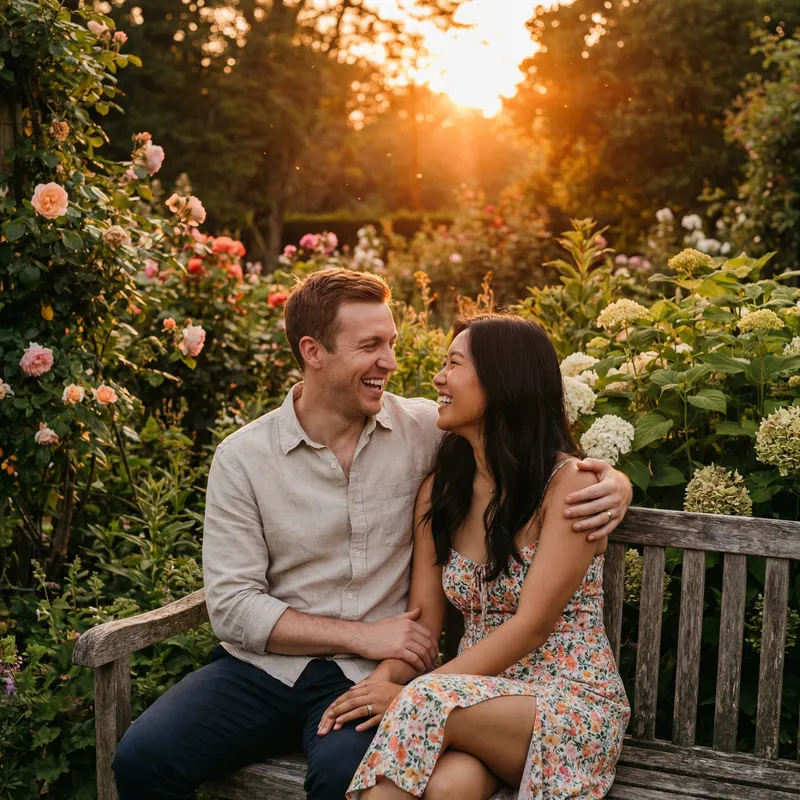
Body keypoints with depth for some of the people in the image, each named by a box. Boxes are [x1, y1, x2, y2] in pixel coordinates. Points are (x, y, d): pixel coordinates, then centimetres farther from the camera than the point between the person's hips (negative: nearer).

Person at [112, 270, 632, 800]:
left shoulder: (425, 429, 1)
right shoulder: (242, 458, -1)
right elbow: (233, 607, -4)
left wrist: (611, 479, -13)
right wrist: (362, 635, -10)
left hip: (367, 676, -1)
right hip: (264, 664, 2)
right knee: (144, 757, -22)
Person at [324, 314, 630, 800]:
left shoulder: (569, 484, -12)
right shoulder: (439, 490, 6)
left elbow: (531, 627, -17)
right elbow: (425, 615, 4)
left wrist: (410, 696, -22)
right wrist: (386, 679, -17)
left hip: (572, 702, -3)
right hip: (479, 697, 3)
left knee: (429, 703, -33)